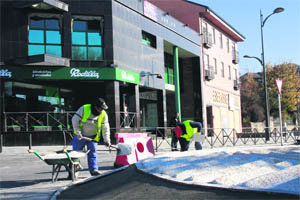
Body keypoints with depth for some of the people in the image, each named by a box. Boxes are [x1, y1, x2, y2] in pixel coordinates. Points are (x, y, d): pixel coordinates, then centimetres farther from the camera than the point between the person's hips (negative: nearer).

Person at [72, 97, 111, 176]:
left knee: (93, 153, -5)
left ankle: (94, 170, 0)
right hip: (80, 136, -2)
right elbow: (75, 119, -13)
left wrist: (106, 140, -12)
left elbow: (105, 128, -4)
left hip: (93, 137, 2)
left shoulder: (103, 114, -7)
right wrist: (78, 132, -17)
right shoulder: (84, 109, -17)